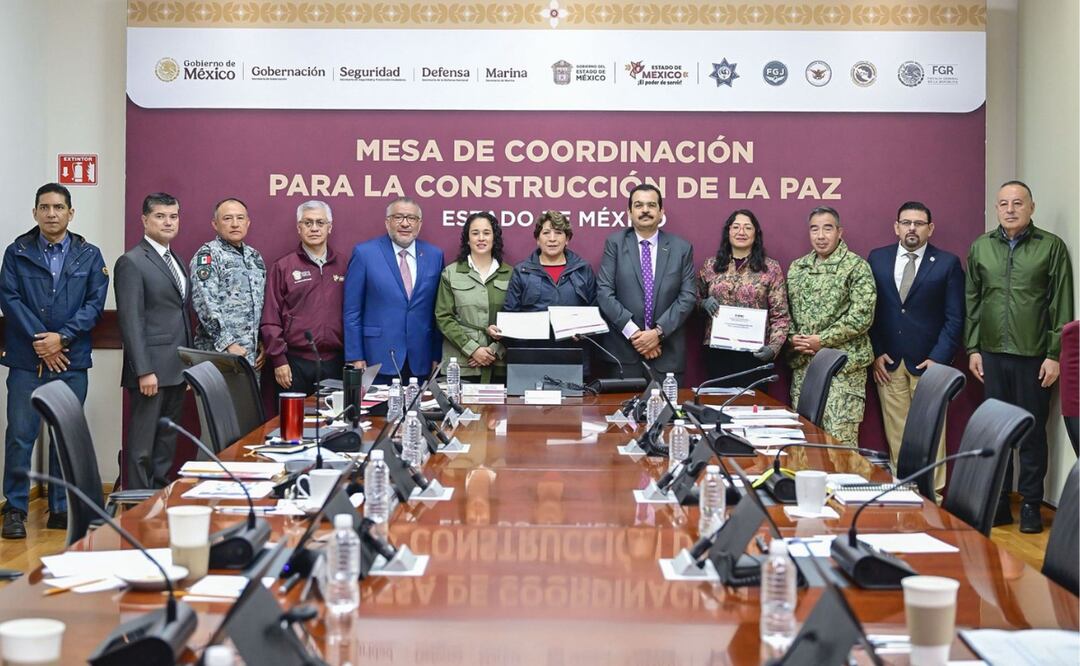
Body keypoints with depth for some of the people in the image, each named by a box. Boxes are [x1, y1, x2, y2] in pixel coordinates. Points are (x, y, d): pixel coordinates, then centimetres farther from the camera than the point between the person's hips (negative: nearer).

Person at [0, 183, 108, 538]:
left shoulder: (89, 256, 7)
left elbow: (96, 302, 1)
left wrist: (62, 337, -11)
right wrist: (40, 342, -10)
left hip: (71, 359, 1)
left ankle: (61, 509, 15)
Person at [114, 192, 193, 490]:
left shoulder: (177, 262, 17)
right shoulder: (132, 263, -8)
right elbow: (131, 321, -14)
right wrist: (144, 371, -19)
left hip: (178, 370, 8)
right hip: (151, 370, -8)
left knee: (167, 443, 12)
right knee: (143, 446, -2)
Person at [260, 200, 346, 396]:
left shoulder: (342, 266, 10)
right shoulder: (283, 267, 4)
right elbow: (270, 320, 1)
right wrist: (279, 360, -5)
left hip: (334, 363, 2)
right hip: (296, 363, -2)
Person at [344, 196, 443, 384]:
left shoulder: (434, 255, 8)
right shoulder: (364, 253, -1)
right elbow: (352, 311, -1)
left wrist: (436, 357, 6)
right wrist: (355, 358, -6)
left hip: (420, 364, 3)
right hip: (378, 361, -3)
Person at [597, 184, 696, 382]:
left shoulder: (681, 248, 6)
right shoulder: (615, 243, 3)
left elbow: (688, 296, 1)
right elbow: (604, 292, -4)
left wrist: (659, 332, -11)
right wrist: (633, 332, -13)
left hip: (668, 353, 1)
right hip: (623, 352, -1)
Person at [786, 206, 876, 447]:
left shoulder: (856, 266, -4)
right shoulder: (796, 268, 14)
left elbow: (861, 316, -11)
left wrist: (822, 341, -14)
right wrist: (793, 337, -3)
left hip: (844, 366, -5)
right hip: (803, 364, 5)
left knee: (839, 437, -9)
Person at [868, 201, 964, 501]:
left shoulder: (948, 263, 1)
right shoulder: (877, 259, 7)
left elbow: (954, 317, -1)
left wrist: (939, 359, -9)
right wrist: (876, 353, 0)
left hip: (928, 363, -2)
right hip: (888, 363, 2)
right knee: (896, 433, 4)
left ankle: (932, 495, 7)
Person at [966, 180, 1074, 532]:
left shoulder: (1052, 247, -2)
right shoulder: (980, 247, 8)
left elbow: (1062, 306, -3)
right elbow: (972, 301, 11)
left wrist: (1055, 354, -7)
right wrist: (972, 348, 7)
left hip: (1034, 356, -3)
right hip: (992, 354, 3)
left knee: (1032, 432, 3)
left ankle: (1031, 504, 12)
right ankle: (998, 502, 16)